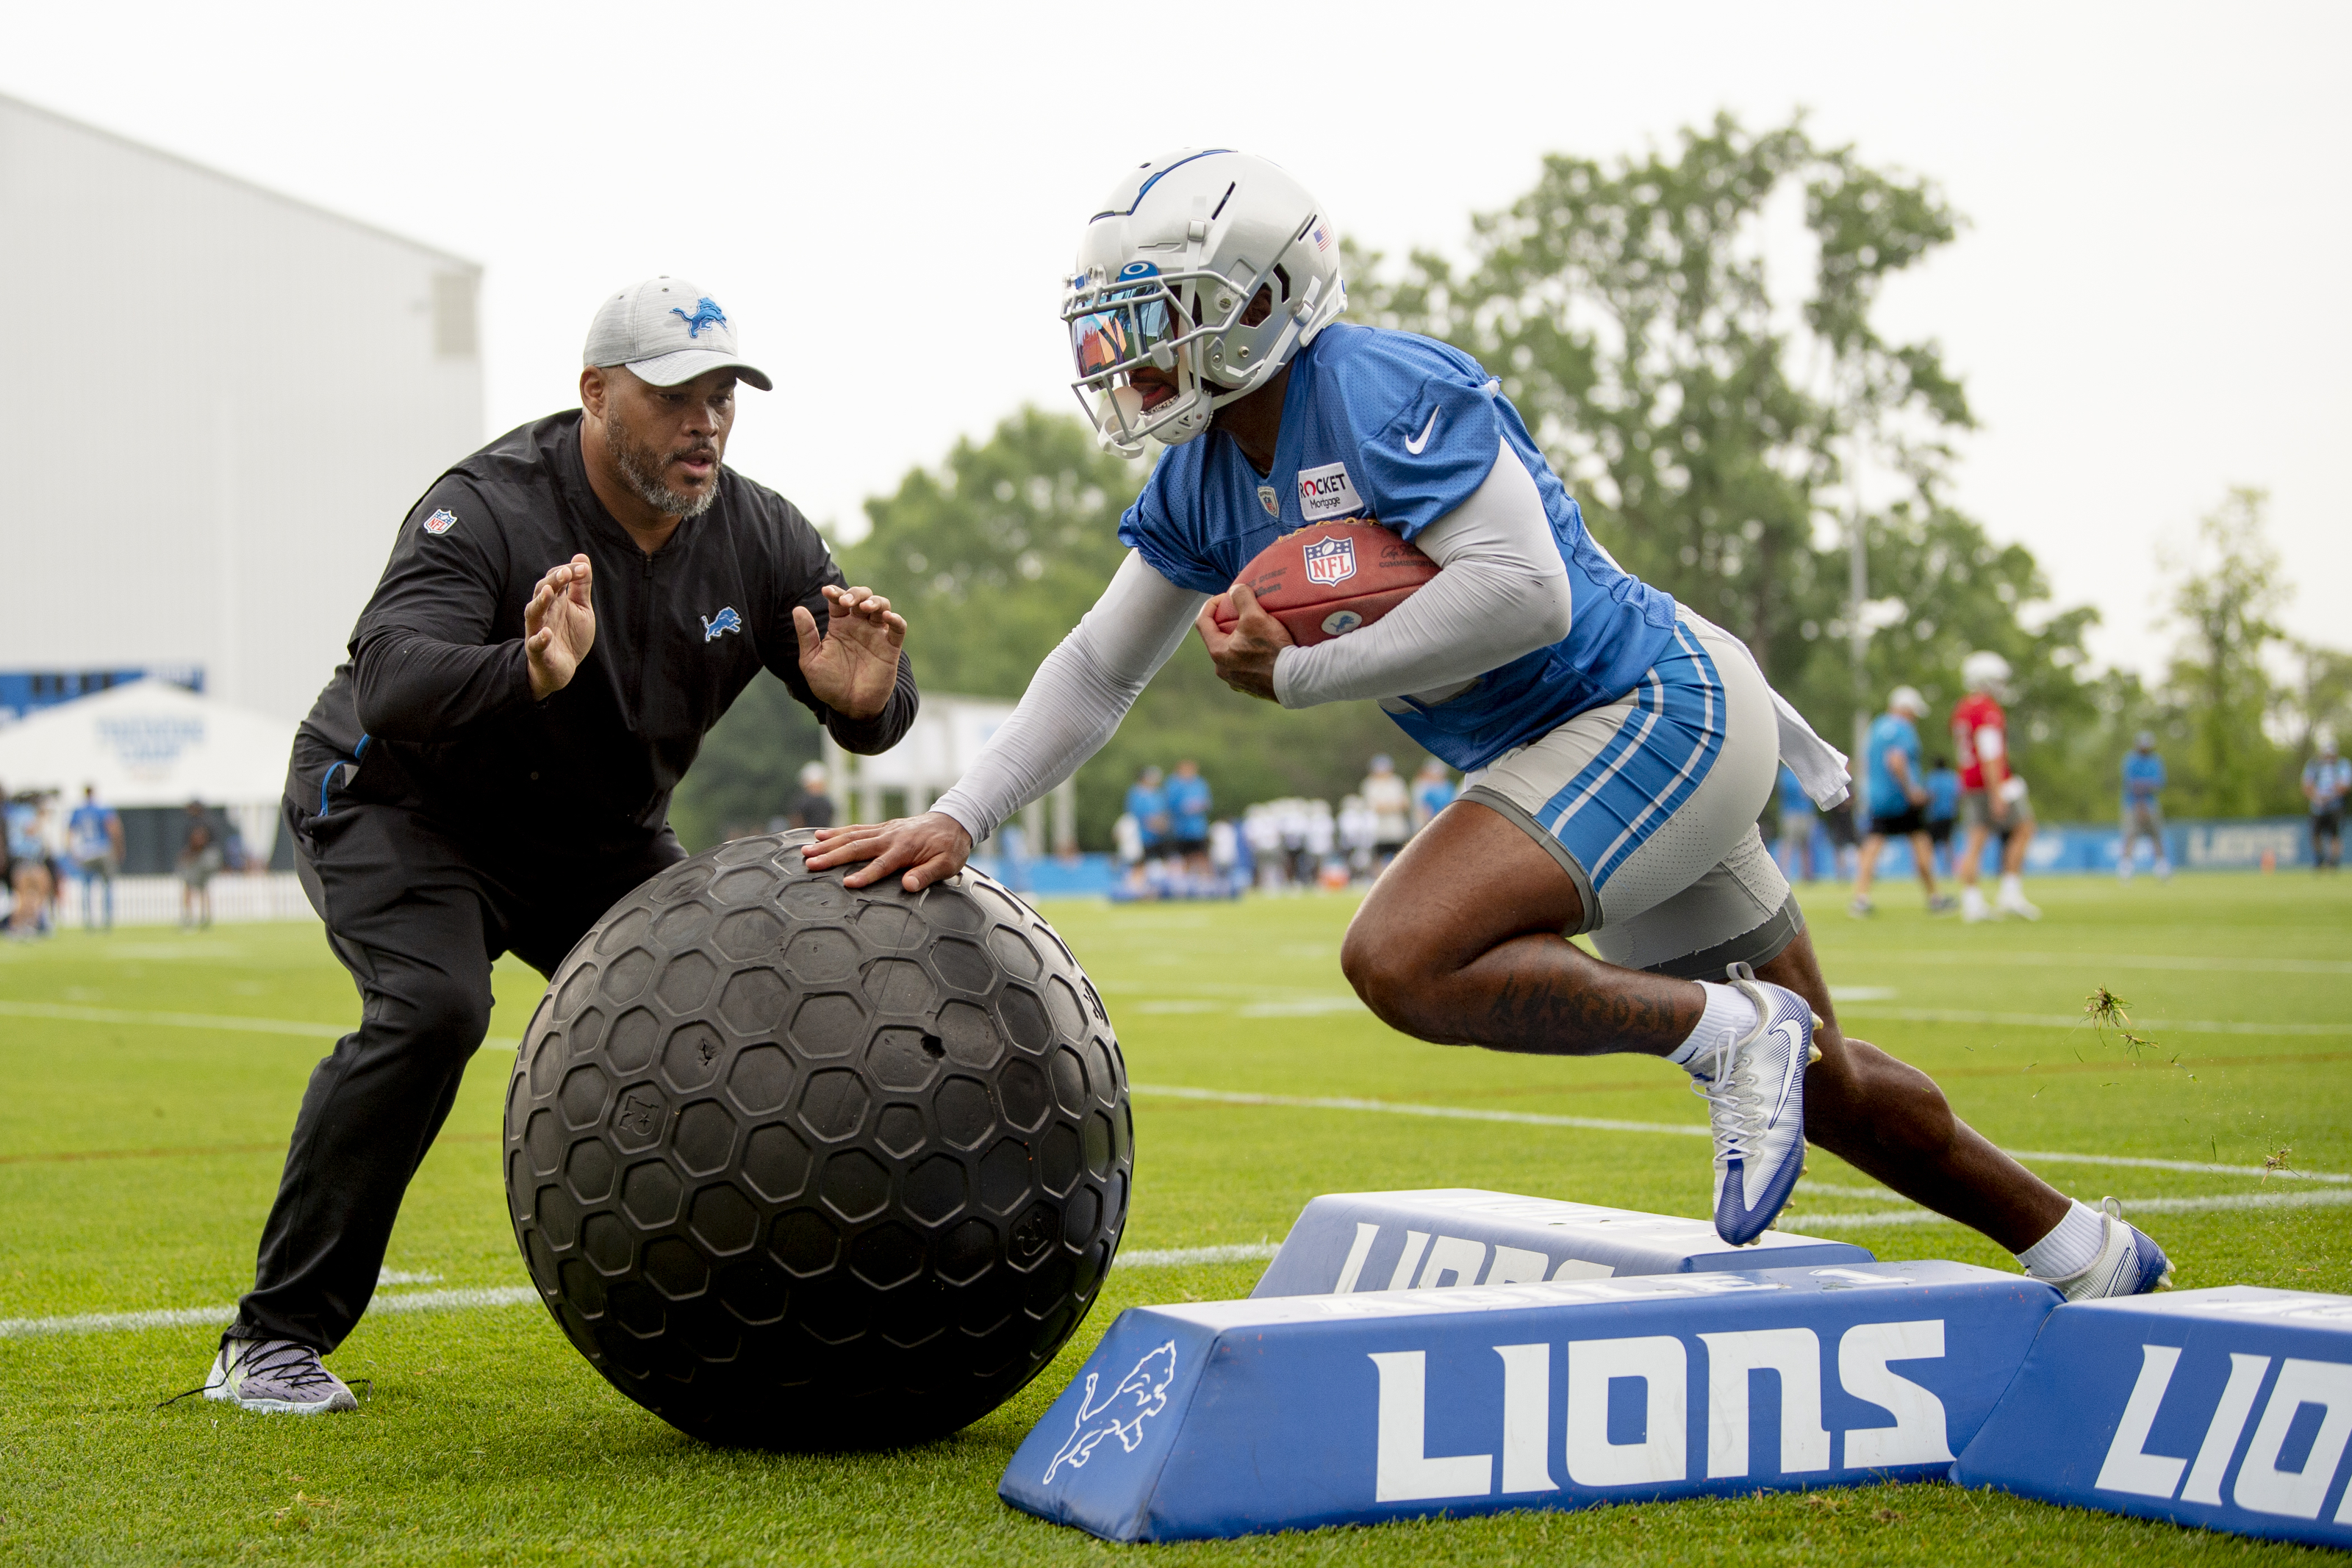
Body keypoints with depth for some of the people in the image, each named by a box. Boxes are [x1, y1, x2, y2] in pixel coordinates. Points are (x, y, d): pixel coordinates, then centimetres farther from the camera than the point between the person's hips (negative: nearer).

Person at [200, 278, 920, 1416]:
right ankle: (275, 1339, -19)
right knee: (430, 1005, -28)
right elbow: (390, 681, -44)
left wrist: (865, 697, -35)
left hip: (601, 839, 6)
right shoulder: (489, 511, -28)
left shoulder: (759, 537, -10)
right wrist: (528, 674, -64)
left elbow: (876, 713, -9)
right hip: (404, 808, -6)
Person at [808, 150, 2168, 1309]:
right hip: (1647, 741, 10)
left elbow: (1526, 590, -28)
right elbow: (1101, 667, 13)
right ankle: (2086, 1254, 31)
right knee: (1818, 1086, 16)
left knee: (1403, 960, -25)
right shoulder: (1206, 478, 8)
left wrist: (1298, 676, -21)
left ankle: (1728, 1033, -12)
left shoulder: (1379, 390, -19)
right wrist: (956, 823, 4)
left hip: (1654, 712, -10)